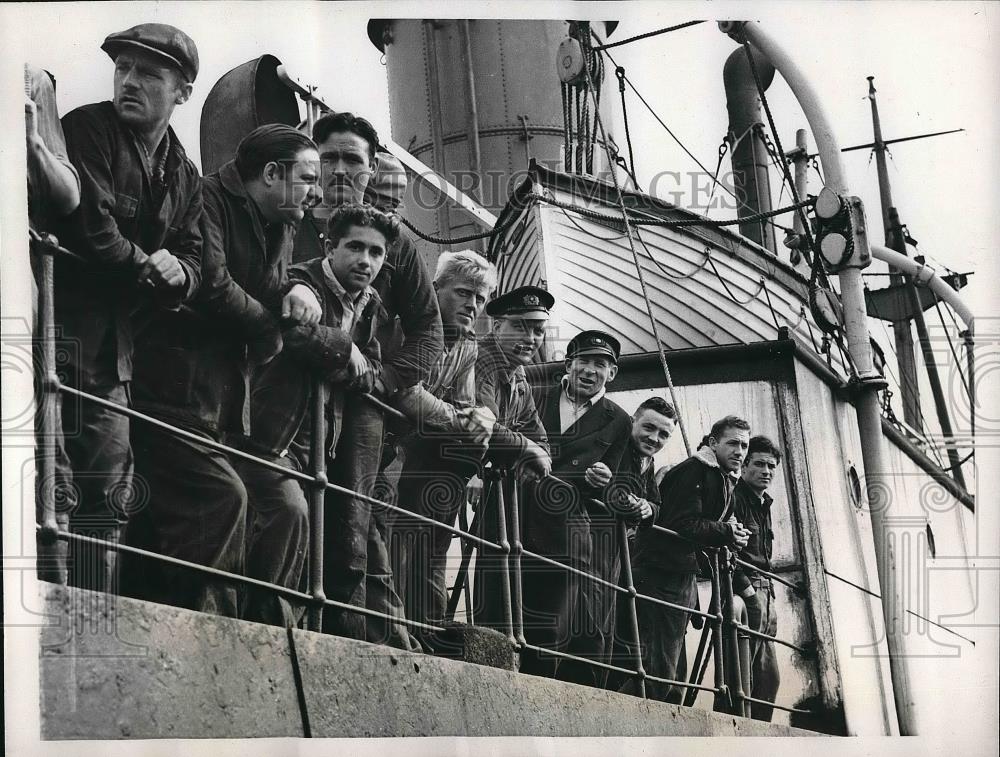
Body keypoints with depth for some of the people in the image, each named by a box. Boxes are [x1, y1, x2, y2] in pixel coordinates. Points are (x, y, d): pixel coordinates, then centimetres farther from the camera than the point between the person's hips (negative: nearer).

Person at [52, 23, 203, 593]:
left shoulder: (185, 176, 16)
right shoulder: (87, 129, -4)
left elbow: (194, 261, 12)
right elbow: (88, 226, -16)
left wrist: (177, 271, -10)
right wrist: (147, 267, -5)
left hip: (114, 350, 7)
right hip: (69, 328, -7)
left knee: (109, 496, 7)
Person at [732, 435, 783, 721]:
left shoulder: (763, 505, 23)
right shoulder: (735, 498, -6)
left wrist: (768, 591, 14)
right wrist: (746, 588, -21)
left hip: (764, 592, 10)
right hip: (745, 592, -10)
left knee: (769, 677, 8)